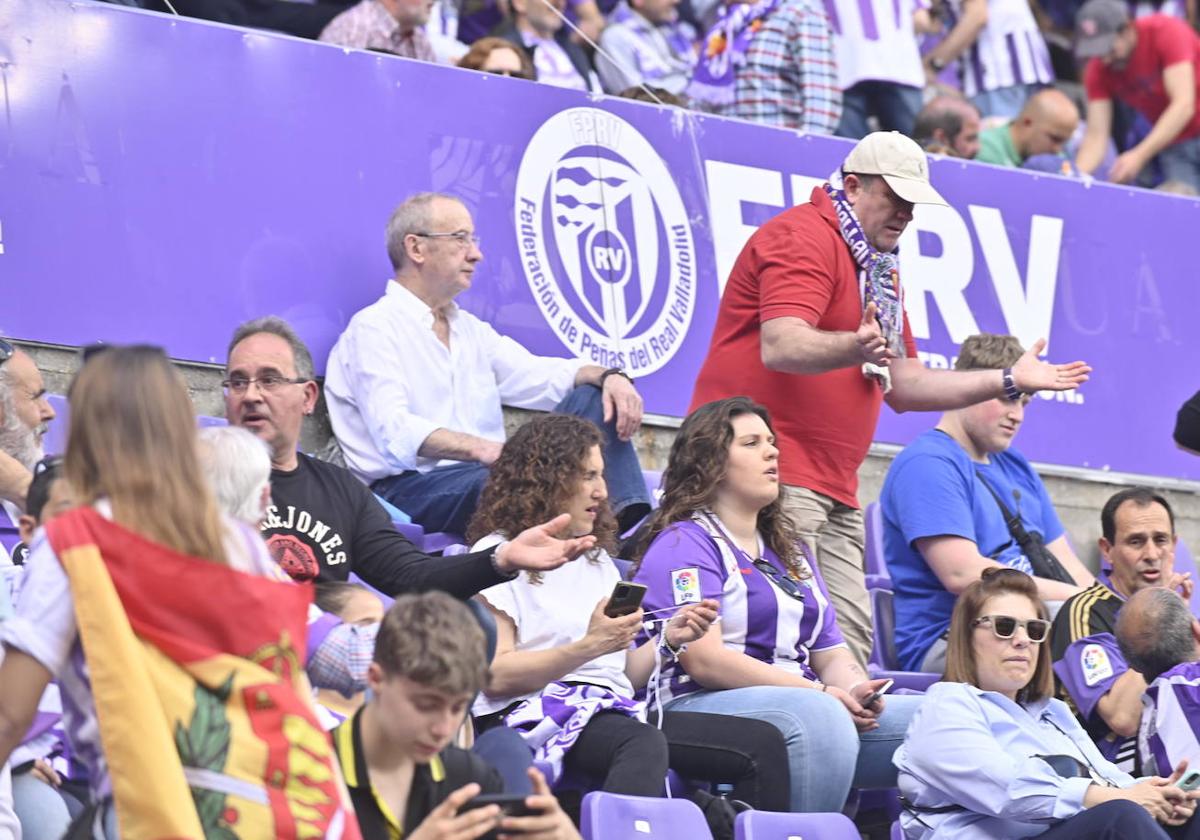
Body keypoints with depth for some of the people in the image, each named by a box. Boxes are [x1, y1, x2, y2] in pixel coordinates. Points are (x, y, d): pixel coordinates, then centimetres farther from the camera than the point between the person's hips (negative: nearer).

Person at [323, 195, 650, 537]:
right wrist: (484, 451, -32)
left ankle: (626, 516, -26)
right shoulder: (375, 328, -3)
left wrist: (609, 376, -5)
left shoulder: (470, 329, 24)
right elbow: (396, 434, -18)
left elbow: (542, 376, 18)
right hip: (409, 486, -8)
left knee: (591, 398, -4)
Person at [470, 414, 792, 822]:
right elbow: (495, 676, -8)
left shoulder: (597, 559, 28)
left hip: (615, 710, 8)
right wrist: (589, 647, -15)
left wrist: (667, 640, 8)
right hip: (539, 713, -8)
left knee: (763, 743, -12)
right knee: (643, 745, -40)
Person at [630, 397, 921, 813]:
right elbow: (704, 660, -12)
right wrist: (821, 695, -16)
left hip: (809, 705, 8)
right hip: (703, 708, -8)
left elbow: (831, 653, 22)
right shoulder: (683, 544, 0)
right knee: (818, 717, -38)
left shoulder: (789, 552, 27)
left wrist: (855, 691, -4)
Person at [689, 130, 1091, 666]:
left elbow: (902, 386, 25)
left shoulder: (878, 268, 25)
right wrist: (855, 348, -41)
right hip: (773, 479, -10)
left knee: (850, 638, 1)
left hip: (833, 490, 10)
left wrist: (1008, 382, 18)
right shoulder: (803, 236, -7)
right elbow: (781, 347, -23)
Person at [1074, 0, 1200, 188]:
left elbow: (1183, 105, -28)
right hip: (1175, 145, 4)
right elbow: (1096, 136, -10)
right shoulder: (1098, 71, -8)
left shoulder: (1167, 31, -20)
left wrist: (1139, 156, -37)